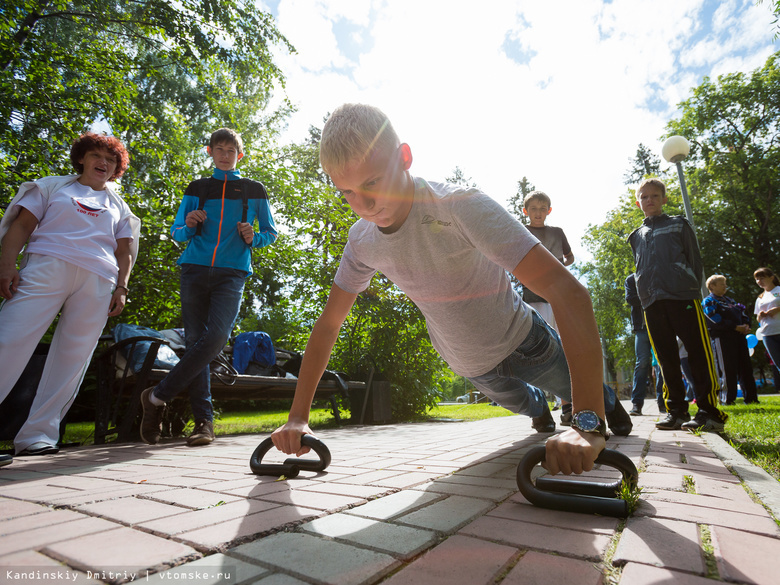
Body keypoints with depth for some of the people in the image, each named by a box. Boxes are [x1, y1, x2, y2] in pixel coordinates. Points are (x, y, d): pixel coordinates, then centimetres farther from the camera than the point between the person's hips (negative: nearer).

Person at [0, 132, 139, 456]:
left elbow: (124, 252, 18)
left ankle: (37, 436, 1)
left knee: (72, 359, -4)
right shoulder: (53, 186, 21)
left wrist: (121, 288, 3)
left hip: (98, 281, 2)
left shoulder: (119, 207, 24)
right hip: (46, 267, -1)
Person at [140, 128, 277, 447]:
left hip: (232, 272, -2)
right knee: (194, 341, -3)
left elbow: (270, 232, 17)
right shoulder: (197, 188, 19)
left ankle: (157, 396, -3)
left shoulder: (254, 190, 15)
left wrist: (253, 238, -5)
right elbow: (176, 232, 19)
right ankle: (204, 420, 4)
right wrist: (189, 226, -4)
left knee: (216, 338, -20)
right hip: (195, 268, 2)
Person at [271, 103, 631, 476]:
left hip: (521, 342, -4)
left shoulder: (460, 207, -37)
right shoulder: (362, 240, -20)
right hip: (470, 366, 5)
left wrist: (587, 423, -52)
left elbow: (567, 291, -44)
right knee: (519, 401, 31)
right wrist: (297, 417, -19)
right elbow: (328, 324, -12)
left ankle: (606, 400, 57)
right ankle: (537, 406, 67)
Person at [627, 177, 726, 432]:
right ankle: (676, 410, 10)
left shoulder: (678, 224, 13)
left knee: (699, 353, -5)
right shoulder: (637, 236, 21)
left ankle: (708, 410, 1)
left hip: (683, 296, -3)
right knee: (666, 358, 4)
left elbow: (695, 259, 10)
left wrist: (694, 291, 1)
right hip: (652, 302, 3)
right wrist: (644, 296, 12)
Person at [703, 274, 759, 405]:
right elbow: (716, 321, -13)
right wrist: (735, 327, -17)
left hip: (739, 335, 8)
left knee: (746, 367, 8)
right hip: (723, 337, -8)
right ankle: (728, 398, -1)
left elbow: (743, 313, 20)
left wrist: (746, 325, -1)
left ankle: (751, 397, 15)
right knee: (729, 369, -7)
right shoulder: (708, 301, -2)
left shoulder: (729, 300, 24)